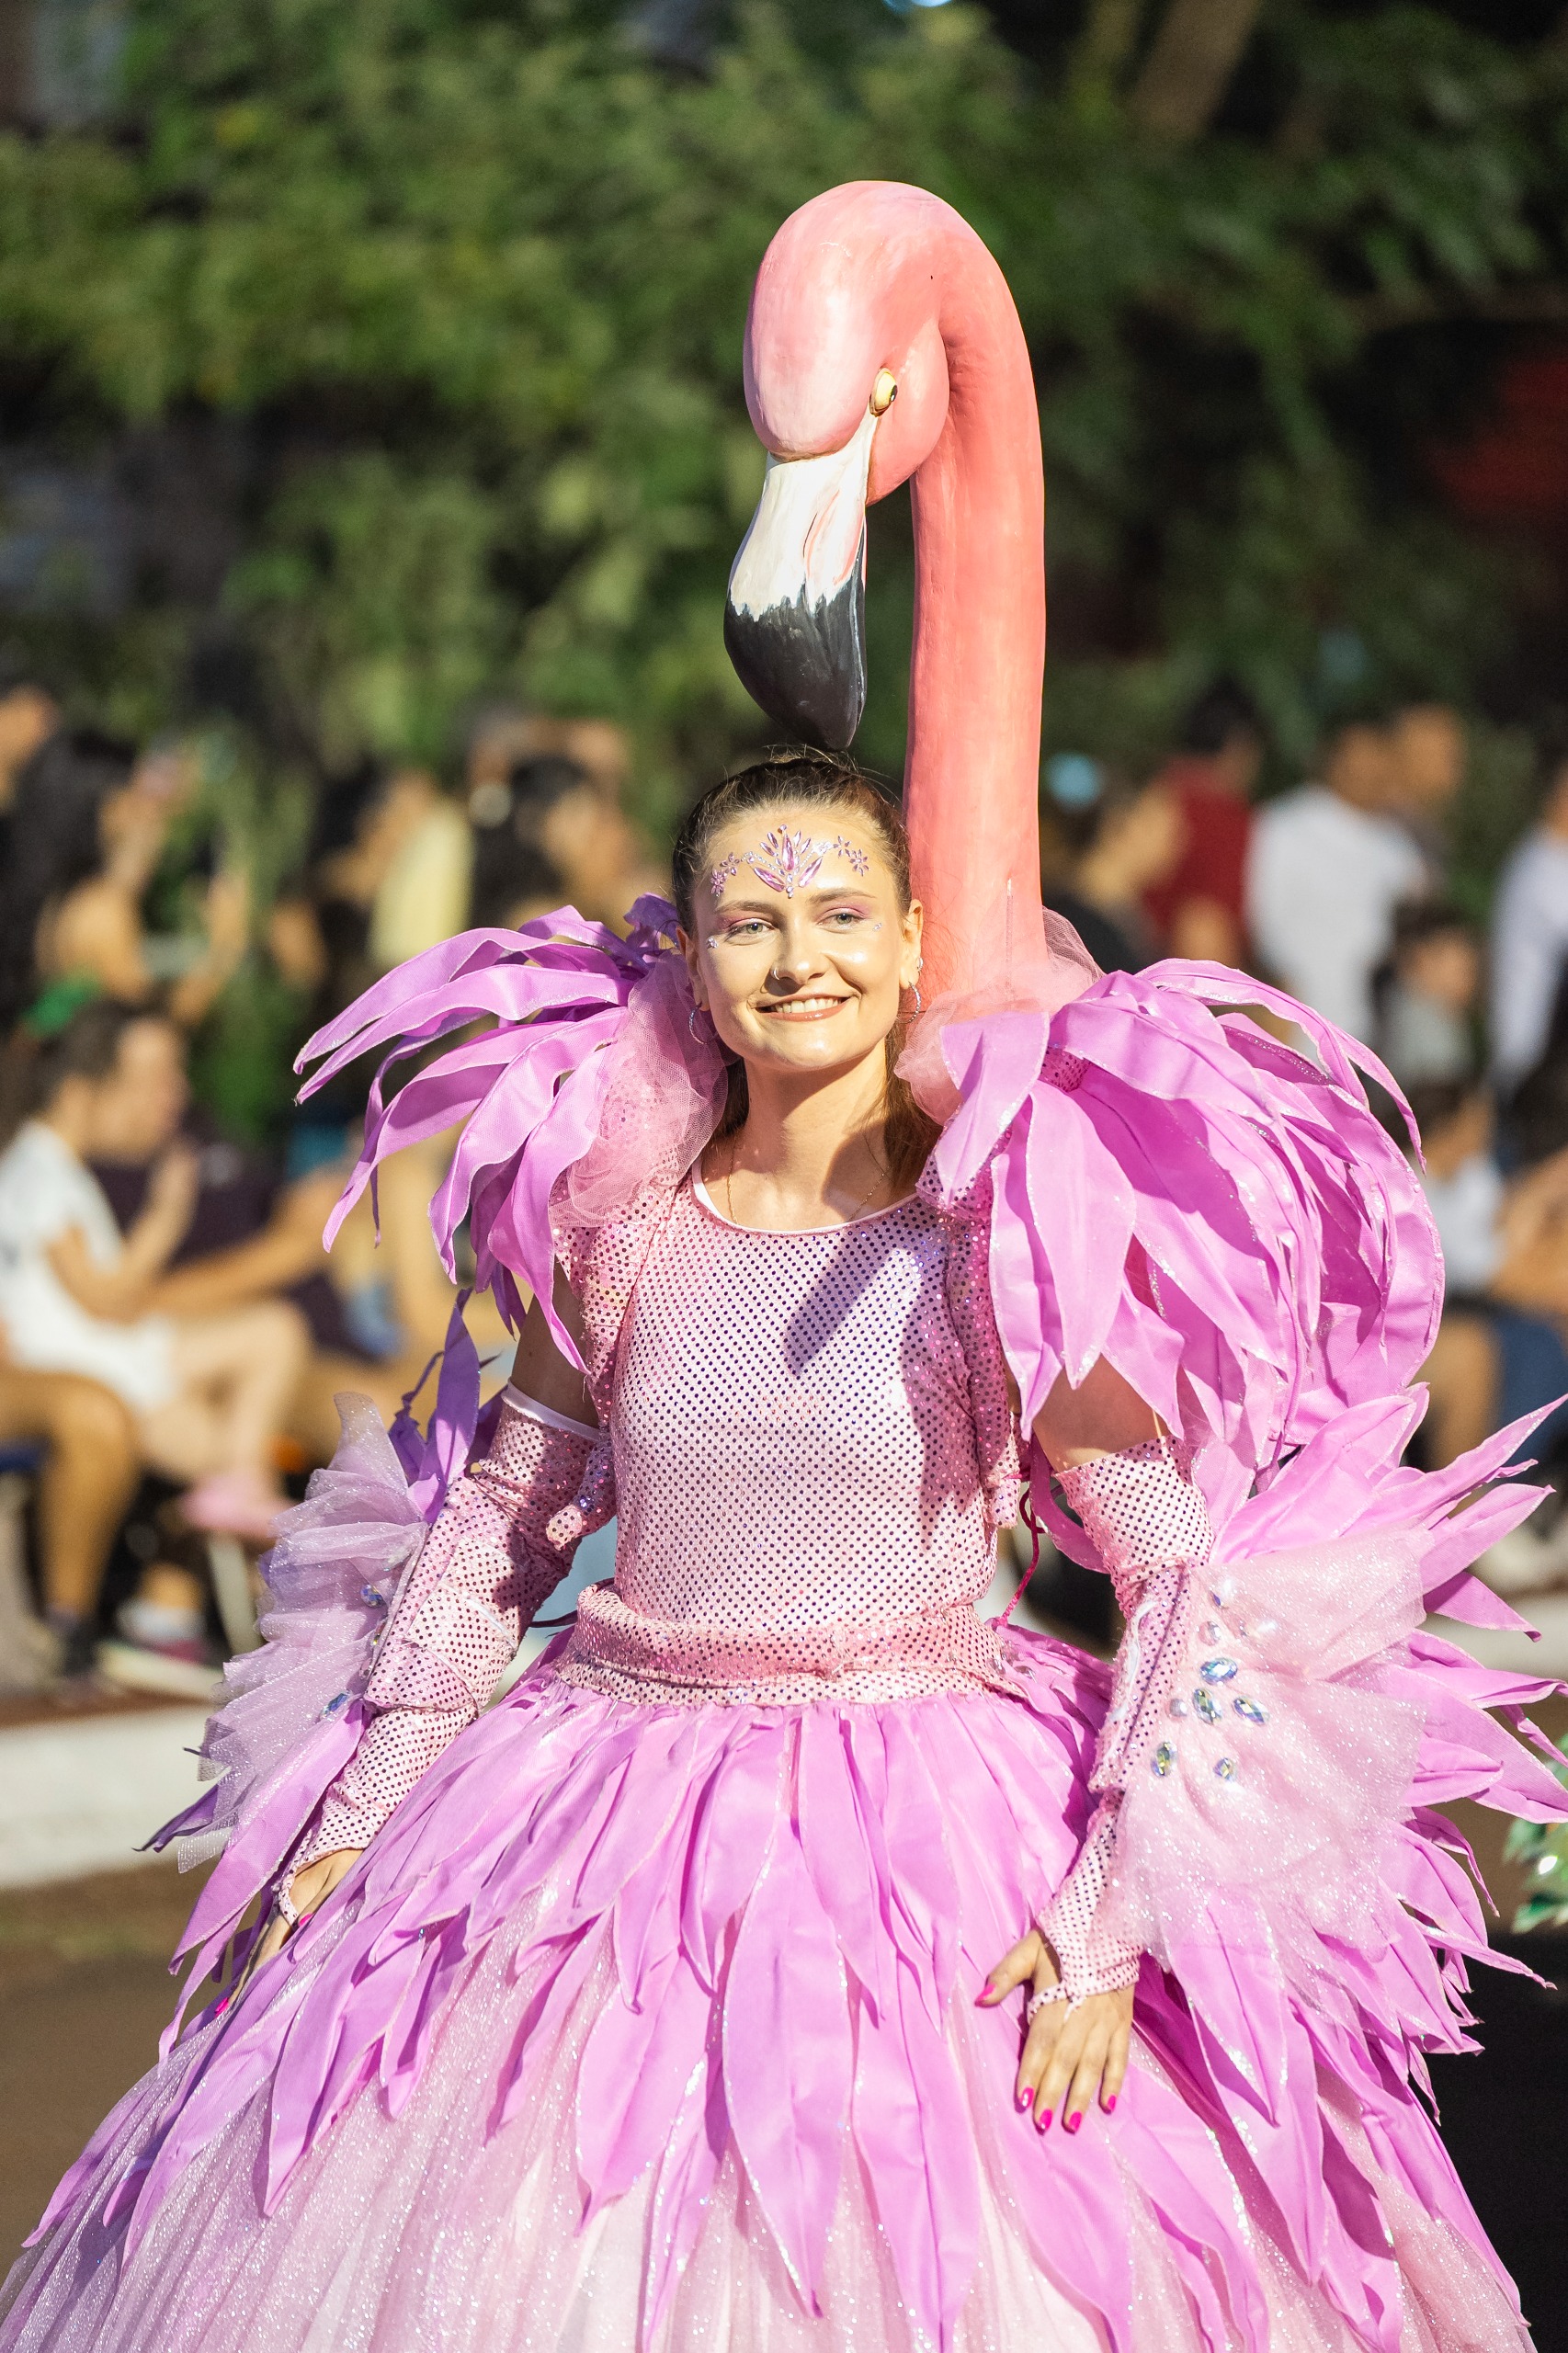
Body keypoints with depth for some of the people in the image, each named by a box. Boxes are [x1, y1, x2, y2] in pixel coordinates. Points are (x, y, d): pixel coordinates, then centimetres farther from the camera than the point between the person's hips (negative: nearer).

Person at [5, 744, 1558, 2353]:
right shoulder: (622, 1222, 3)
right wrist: (349, 1825, 11)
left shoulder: (1006, 1231, -8)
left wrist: (1107, 1928, -15)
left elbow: (1191, 1576, -9)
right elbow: (491, 1526, 15)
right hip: (611, 1845, 3)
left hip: (933, 1865, -3)